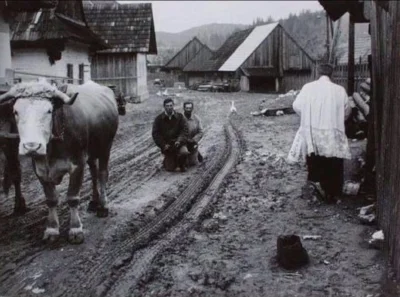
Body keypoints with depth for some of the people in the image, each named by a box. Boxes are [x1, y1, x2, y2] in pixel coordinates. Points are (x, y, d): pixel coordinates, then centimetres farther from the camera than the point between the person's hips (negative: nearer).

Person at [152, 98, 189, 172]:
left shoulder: (179, 116, 2)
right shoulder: (159, 119, 0)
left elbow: (184, 130, -3)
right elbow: (155, 134, -1)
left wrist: (180, 140, -20)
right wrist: (163, 145, -12)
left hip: (178, 143, 0)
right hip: (167, 145, 0)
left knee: (184, 152, -34)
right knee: (170, 168, -4)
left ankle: (182, 165, 1)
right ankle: (166, 161, 35)